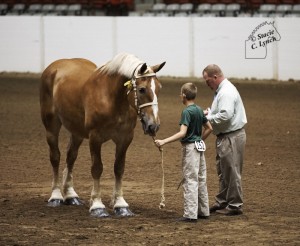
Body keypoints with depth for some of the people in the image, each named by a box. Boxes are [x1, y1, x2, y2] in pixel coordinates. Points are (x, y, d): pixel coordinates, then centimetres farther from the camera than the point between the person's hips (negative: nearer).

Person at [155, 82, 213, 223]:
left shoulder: (187, 112, -17)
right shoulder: (199, 110, 8)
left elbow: (182, 133, -27)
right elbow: (209, 128, 14)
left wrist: (164, 142, -32)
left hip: (190, 147, -8)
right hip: (200, 147, 8)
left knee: (190, 181, -7)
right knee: (201, 180, 15)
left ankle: (190, 215, -7)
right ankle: (204, 211, 24)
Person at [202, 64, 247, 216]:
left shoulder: (226, 92, -20)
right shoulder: (222, 90, 14)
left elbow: (225, 116, -29)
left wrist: (208, 118, -16)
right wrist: (209, 112, 8)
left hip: (231, 138, -11)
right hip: (224, 137, 11)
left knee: (231, 172, -4)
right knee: (223, 172, 18)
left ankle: (235, 206, 2)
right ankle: (222, 202, 27)